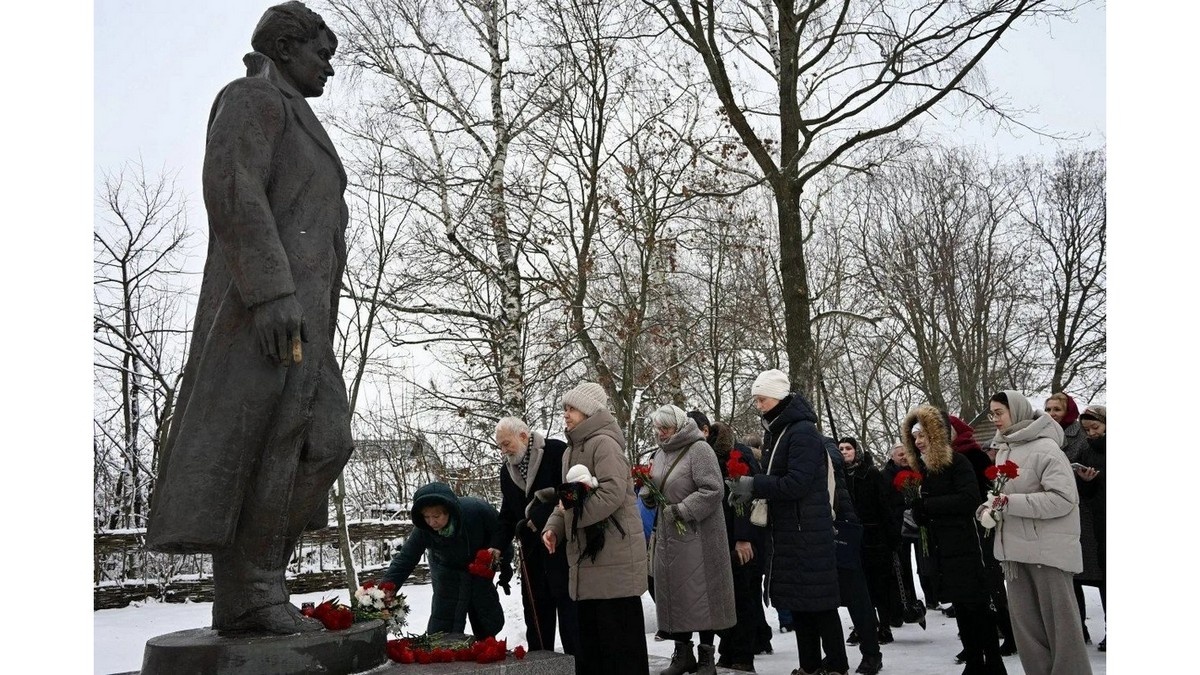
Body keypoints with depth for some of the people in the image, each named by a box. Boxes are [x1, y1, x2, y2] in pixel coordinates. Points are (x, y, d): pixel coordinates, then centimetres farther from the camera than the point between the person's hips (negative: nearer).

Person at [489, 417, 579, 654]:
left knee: (567, 601, -3)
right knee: (534, 604, 9)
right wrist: (498, 545, 2)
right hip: (532, 548, 7)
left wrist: (539, 519, -15)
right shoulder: (507, 470, 14)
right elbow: (507, 514, 16)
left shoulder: (557, 452, -10)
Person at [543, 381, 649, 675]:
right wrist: (553, 526, 5)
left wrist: (574, 512, -17)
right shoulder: (572, 449, 17)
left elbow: (613, 492, -24)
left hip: (614, 552, -10)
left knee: (619, 629, -3)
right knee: (589, 628, 16)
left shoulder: (604, 443, -12)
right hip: (585, 552, 10)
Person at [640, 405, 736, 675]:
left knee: (700, 595, -1)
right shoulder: (661, 453, 14)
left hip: (696, 538, -7)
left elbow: (713, 490, -18)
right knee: (673, 594, 11)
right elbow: (654, 492, 21)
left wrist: (680, 510, -19)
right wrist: (647, 492, -2)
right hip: (668, 537, 7)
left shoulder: (699, 449, -10)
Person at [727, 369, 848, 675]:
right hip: (785, 530, 9)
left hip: (808, 531, -9)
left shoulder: (803, 432, -15)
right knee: (798, 600, 13)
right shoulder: (775, 432, 13)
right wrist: (750, 487, 2)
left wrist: (754, 485, -20)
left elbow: (797, 483, -23)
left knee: (818, 600, -2)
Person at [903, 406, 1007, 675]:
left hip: (964, 547, -7)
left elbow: (969, 499, -21)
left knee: (977, 607, -2)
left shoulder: (957, 461, -8)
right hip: (939, 549, 7)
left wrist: (927, 504, -19)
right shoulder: (922, 468, 13)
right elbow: (920, 516, 17)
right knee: (960, 608, 11)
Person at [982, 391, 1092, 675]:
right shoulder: (1003, 449, 11)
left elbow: (1064, 498, -19)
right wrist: (993, 505, 1)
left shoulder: (1045, 447, -12)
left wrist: (1012, 502, -22)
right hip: (1015, 547, 8)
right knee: (1025, 624, 11)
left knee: (1059, 621, 1)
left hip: (1047, 547, -7)